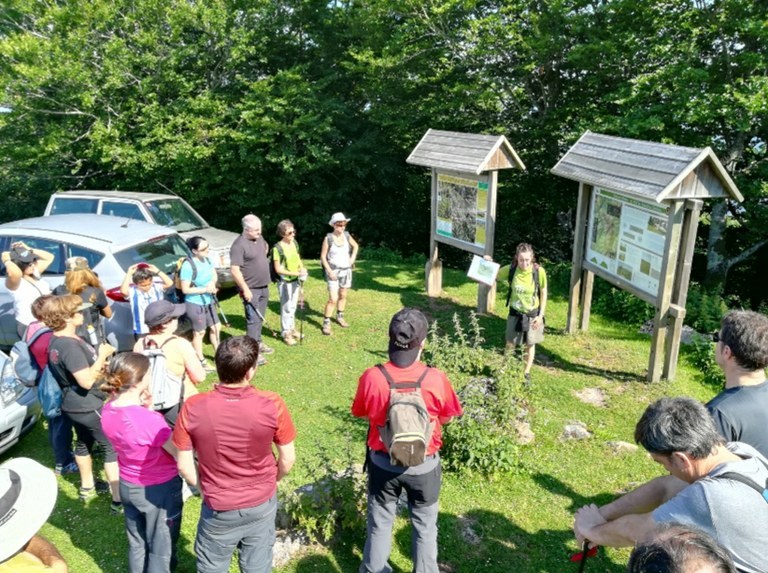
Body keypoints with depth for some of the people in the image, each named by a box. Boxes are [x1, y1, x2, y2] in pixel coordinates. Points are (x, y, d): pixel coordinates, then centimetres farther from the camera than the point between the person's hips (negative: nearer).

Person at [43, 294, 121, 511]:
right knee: (113, 448, -2)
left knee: (84, 443, 26)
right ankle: (119, 499, 1)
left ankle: (87, 486, 44)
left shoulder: (56, 340, 3)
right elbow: (86, 380, -32)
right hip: (89, 407, -10)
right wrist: (102, 356, -22)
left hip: (74, 405, 10)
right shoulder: (70, 345, -29)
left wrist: (100, 357, 3)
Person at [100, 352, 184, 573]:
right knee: (161, 550, 16)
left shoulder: (108, 411, -11)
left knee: (136, 544, 26)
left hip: (128, 486, 7)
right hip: (159, 489, -7)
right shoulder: (149, 420, -34)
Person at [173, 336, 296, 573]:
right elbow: (287, 459, -11)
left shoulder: (193, 408, -23)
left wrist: (205, 489, 8)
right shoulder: (272, 405, -24)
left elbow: (184, 465, -12)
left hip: (218, 509, 0)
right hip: (262, 504, 0)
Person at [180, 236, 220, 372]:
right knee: (199, 332, 7)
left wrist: (212, 283, -11)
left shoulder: (207, 259, -4)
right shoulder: (188, 265, -25)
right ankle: (201, 362, 24)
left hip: (208, 302, 7)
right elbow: (185, 289, -22)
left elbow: (214, 275, 11)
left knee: (216, 328, 18)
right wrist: (205, 289, -23)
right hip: (195, 304, -7)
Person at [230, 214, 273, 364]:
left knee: (260, 318, 18)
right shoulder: (239, 245, -21)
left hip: (264, 286, 8)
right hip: (251, 289, -8)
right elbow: (234, 270, -23)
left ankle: (258, 343, 32)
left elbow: (266, 247, 30)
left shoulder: (259, 238, 5)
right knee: (253, 320, -4)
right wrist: (245, 289, -22)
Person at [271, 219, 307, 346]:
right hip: (284, 282, -6)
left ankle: (292, 328, 33)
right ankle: (286, 333, 16)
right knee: (286, 308, 2)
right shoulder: (278, 248, -19)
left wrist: (302, 269, -4)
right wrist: (295, 273, -23)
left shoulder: (295, 243, 2)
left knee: (293, 307, 17)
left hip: (295, 280, 6)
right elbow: (278, 269, -18)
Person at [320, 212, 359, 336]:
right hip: (333, 271, -5)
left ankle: (340, 317, 34)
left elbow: (356, 246, 18)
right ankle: (326, 323, 0)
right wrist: (329, 271, -15)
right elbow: (323, 256, -9)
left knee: (343, 296, 16)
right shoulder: (328, 238, -14)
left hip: (346, 270, 5)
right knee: (333, 299, -11)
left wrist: (353, 258, 4)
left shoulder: (347, 235, -2)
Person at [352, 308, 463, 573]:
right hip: (424, 464, -1)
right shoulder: (436, 379, -22)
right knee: (425, 525, 22)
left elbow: (362, 414, -3)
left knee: (380, 523, 23)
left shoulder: (371, 377, -21)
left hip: (383, 463, 1)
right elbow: (446, 418, -5)